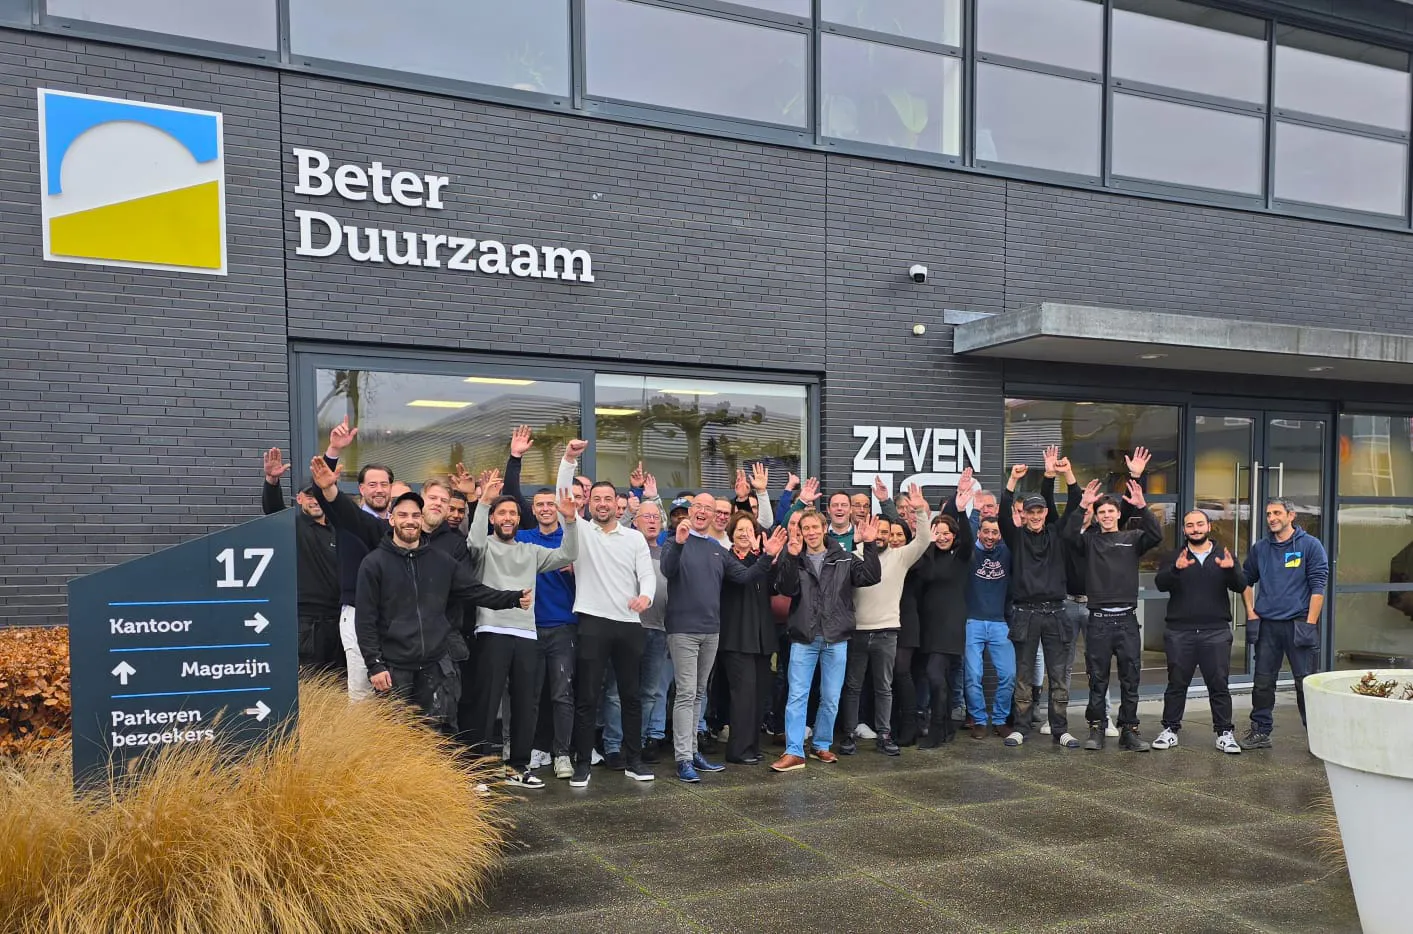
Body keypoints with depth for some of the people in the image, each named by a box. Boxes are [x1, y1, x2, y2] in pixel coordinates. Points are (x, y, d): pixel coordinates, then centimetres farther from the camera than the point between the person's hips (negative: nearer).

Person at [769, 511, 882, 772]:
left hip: (836, 639, 1)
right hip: (803, 639, -1)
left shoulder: (844, 558, 3)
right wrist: (792, 558, -25)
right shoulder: (793, 560, 2)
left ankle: (821, 745, 26)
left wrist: (870, 546, -17)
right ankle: (794, 752, 2)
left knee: (831, 699, 10)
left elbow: (871, 577, -8)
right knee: (797, 696, -2)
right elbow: (787, 589, -14)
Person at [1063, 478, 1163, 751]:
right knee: (1098, 680, 6)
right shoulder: (1090, 540, 6)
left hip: (1126, 618, 1)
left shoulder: (1132, 538, 8)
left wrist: (1142, 507, -21)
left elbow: (1156, 535, -10)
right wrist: (1082, 505, -21)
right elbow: (1069, 535, -13)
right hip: (1098, 619, -1)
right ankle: (1096, 729, 14)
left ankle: (1129, 731, 13)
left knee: (1130, 679, 5)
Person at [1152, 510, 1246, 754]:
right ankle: (1170, 729, 14)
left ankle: (1225, 733, 11)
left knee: (1219, 684, 2)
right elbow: (1160, 584, -8)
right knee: (1176, 683, 5)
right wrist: (1175, 569, -29)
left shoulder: (1224, 557, 10)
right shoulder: (1175, 557, 7)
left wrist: (1231, 569, -23)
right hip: (1180, 633, 0)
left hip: (1216, 632, 0)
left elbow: (1241, 586, -2)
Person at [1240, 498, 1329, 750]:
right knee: (1262, 681, 7)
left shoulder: (1310, 545, -1)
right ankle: (1261, 731, 15)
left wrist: (1310, 623, -11)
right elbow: (1247, 580, 21)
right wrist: (1250, 612, 9)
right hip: (1266, 624, 4)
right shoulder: (1260, 548, 11)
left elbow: (1318, 586, -6)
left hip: (1298, 623, -4)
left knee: (1305, 681, -1)